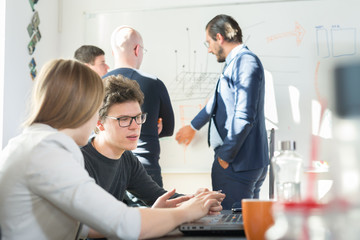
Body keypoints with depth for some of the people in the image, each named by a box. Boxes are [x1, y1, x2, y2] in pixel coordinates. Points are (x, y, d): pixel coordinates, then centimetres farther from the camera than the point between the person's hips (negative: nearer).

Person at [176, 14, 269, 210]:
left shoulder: (246, 61, -13)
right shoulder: (234, 63, 18)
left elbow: (245, 116, -22)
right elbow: (218, 101, 34)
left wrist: (225, 155, -16)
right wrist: (193, 126, 47)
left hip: (238, 164, -10)